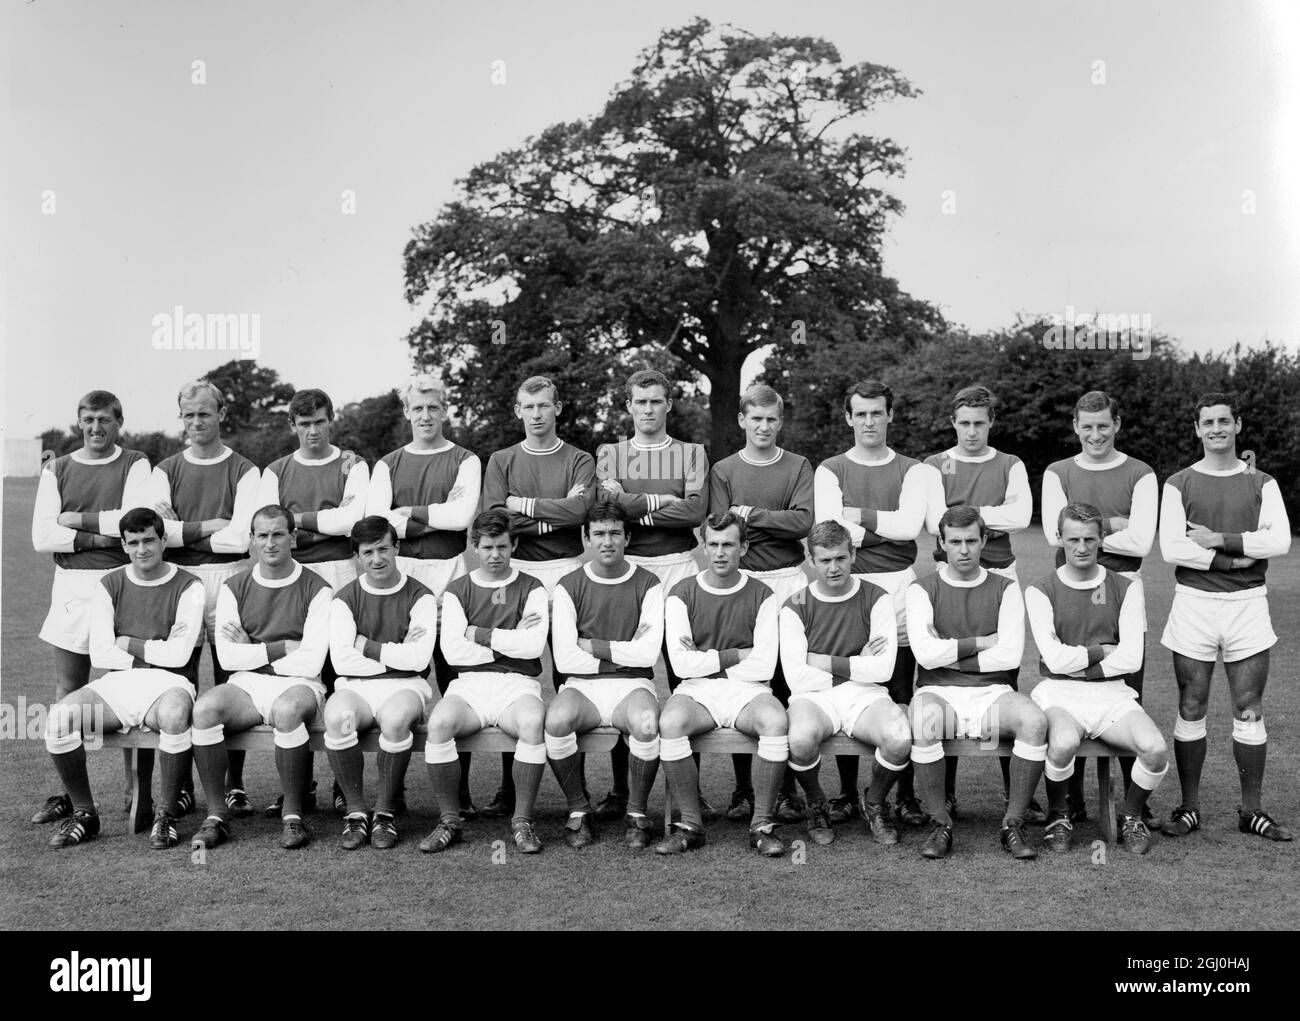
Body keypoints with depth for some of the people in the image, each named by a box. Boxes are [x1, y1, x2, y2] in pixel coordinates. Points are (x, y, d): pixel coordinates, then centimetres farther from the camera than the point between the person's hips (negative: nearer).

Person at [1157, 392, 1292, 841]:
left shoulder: (1261, 483, 9)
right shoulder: (1179, 484, 5)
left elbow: (1280, 540, -6)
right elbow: (1171, 547, -8)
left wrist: (1218, 539, -12)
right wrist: (1236, 559, -11)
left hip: (1247, 603, 1)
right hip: (1193, 602, -1)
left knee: (1249, 711, 3)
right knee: (1191, 710, 2)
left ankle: (1251, 810, 12)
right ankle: (1189, 807, 11)